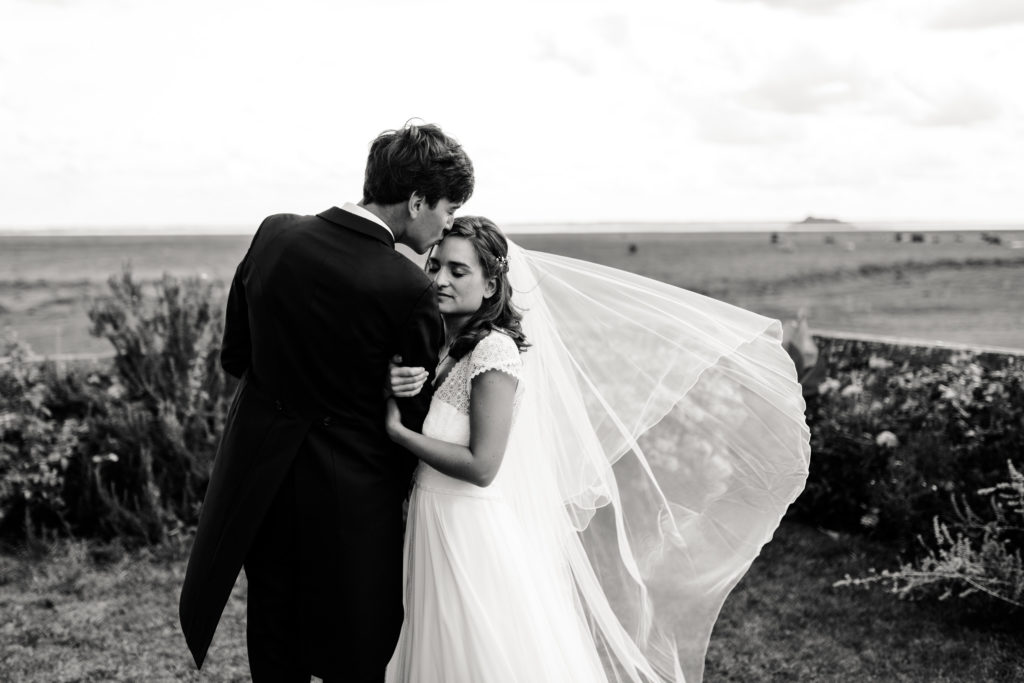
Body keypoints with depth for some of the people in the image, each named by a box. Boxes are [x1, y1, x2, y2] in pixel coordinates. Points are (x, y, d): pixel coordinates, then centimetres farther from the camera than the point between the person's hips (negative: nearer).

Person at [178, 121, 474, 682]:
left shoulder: (273, 235, -7)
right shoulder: (407, 288, -20)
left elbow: (235, 355, 5)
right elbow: (418, 414, -8)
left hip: (260, 473, 5)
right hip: (349, 489, -4)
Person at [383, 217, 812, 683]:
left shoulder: (494, 351, -19)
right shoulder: (443, 345, 6)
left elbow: (481, 465, -23)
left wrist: (399, 431, -17)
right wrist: (400, 389, -14)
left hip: (477, 533, -8)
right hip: (437, 520, 8)